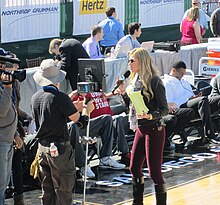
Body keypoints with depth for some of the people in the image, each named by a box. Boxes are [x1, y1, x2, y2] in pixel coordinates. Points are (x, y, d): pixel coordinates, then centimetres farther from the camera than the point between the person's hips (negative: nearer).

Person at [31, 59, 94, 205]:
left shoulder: (35, 97, 4)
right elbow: (80, 121, -12)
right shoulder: (60, 97, -16)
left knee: (47, 190, 13)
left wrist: (72, 104, 21)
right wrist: (87, 109, 9)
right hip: (60, 149, -7)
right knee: (63, 190, 0)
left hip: (42, 147, 7)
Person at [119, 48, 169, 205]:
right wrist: (123, 92, 4)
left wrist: (150, 116, -33)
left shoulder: (154, 81, -15)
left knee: (154, 172, -6)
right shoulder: (136, 80, 9)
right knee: (134, 168, 14)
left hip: (154, 130, -9)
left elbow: (164, 109, -16)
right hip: (140, 129, 9)